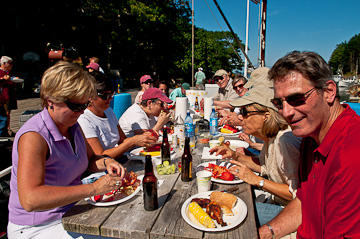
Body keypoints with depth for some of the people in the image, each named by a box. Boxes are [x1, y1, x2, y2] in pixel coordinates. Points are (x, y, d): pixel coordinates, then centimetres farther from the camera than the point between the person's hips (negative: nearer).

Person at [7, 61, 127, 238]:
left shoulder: (73, 125, 2)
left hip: (72, 211, 7)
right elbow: (30, 200, -33)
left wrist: (106, 162, -8)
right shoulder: (33, 137, -24)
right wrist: (94, 188, -34)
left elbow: (90, 159, 14)